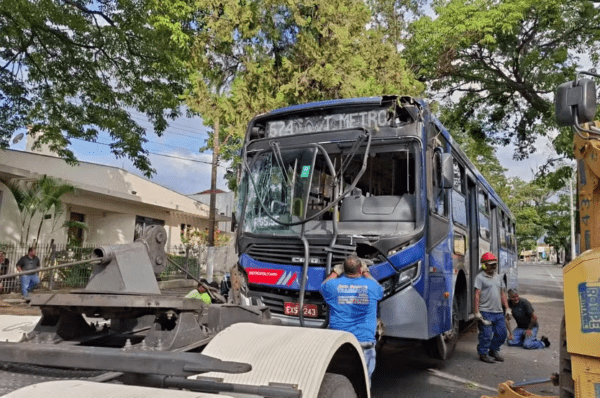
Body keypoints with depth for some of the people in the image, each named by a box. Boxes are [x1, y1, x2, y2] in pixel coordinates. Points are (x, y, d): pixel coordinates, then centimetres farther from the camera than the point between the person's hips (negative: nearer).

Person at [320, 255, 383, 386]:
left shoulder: (334, 285, -4)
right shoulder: (371, 286, -3)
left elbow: (324, 286, 20)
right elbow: (380, 291, 22)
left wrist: (335, 272, 31)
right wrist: (366, 273, 30)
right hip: (365, 340, 0)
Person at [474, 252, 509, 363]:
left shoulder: (499, 278, 16)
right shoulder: (480, 277, -6)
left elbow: (503, 294, 20)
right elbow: (477, 295, -10)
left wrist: (507, 308, 15)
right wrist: (477, 311, -15)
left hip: (498, 312, 7)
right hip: (485, 312, -7)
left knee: (501, 333, 11)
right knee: (486, 334, -3)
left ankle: (494, 350, 30)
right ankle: (483, 353, 14)